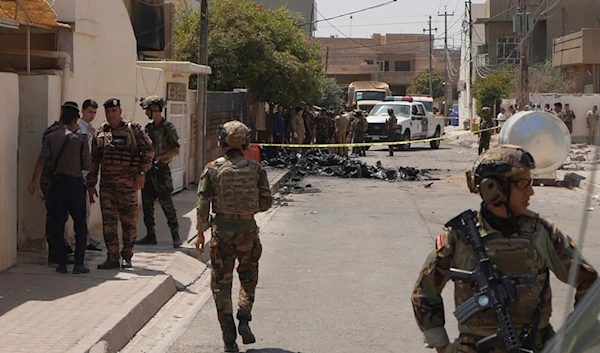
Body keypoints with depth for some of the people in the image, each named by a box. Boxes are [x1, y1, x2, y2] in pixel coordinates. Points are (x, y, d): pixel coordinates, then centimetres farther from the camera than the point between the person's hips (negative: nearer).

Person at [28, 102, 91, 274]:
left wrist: (33, 182, 3)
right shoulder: (80, 138, -5)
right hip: (75, 184, -2)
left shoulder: (51, 137, 0)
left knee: (58, 225, 8)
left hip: (57, 184, 2)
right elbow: (87, 165, -4)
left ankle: (61, 263, 8)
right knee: (80, 226, 6)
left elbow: (41, 161, -5)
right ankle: (78, 264, 2)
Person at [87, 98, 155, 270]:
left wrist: (141, 173, -10)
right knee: (108, 220, 0)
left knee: (129, 220, 1)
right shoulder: (100, 135, 12)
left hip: (127, 182, -3)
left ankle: (127, 257, 13)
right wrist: (91, 184, 11)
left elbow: (148, 150, -1)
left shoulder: (133, 129, 1)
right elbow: (93, 161, 16)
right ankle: (112, 258, 6)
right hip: (107, 183, 3)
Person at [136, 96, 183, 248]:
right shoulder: (148, 128, 12)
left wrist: (159, 157, -16)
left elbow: (176, 151, -11)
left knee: (166, 202, -7)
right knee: (147, 203, 8)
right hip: (148, 169, 7)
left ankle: (175, 235, 0)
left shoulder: (168, 128, -8)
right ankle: (150, 235, 15)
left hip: (161, 170, -7)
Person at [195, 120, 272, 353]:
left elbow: (203, 204, -6)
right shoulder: (255, 169, -1)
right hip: (248, 228, 1)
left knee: (221, 283, 7)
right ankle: (244, 319, 2)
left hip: (222, 229, -1)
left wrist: (200, 233, 2)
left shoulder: (212, 169, -4)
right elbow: (266, 202, -1)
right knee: (248, 277, 22)